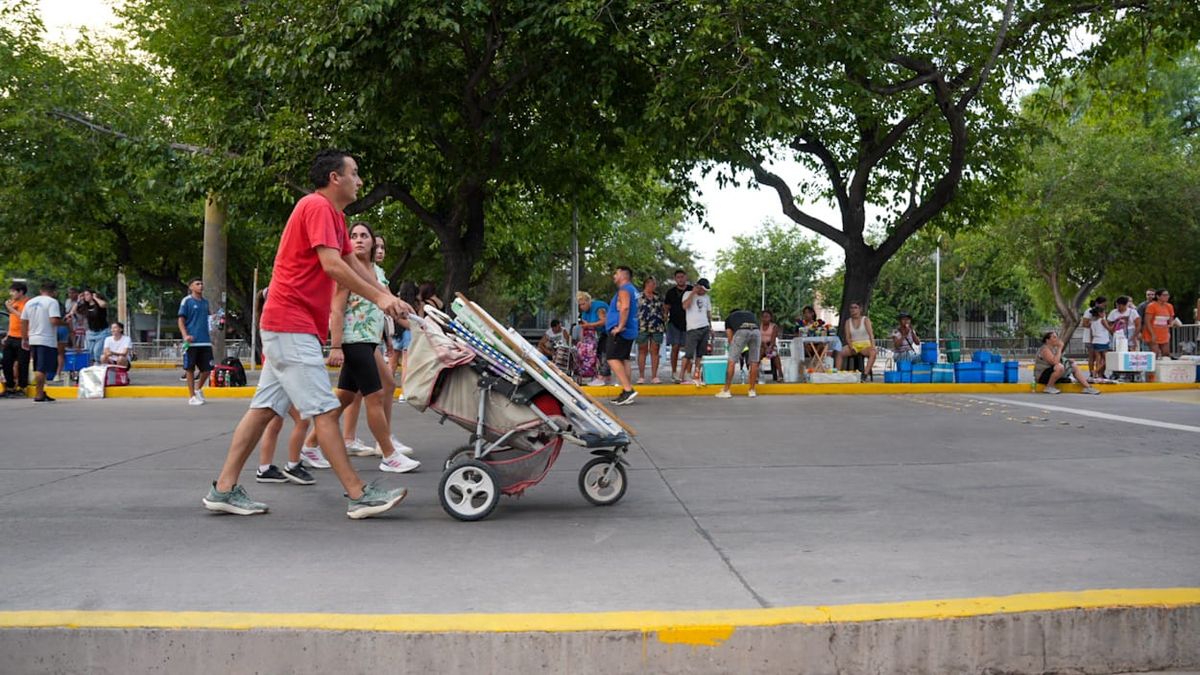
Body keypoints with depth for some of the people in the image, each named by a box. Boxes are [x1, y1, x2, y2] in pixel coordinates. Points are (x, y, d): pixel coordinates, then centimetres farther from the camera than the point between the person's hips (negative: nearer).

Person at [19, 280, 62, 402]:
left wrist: (24, 339, 20)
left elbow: (23, 322, 13)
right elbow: (54, 321, -21)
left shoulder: (30, 303, 12)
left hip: (33, 340, 7)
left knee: (38, 368, 16)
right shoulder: (52, 302, -9)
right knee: (42, 369, -7)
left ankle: (42, 393, 21)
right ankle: (39, 395, -8)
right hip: (47, 340, -7)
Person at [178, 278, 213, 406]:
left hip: (205, 341, 5)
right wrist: (185, 336, -17)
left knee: (207, 368, 5)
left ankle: (198, 389, 28)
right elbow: (181, 320, -4)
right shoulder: (186, 301, -1)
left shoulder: (205, 302, 14)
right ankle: (192, 396, 9)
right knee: (190, 369, 1)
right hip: (192, 341, -5)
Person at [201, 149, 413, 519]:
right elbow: (332, 265, -21)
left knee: (265, 407, 9)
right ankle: (358, 495, -7)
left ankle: (224, 489, 12)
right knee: (324, 409, -9)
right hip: (293, 324, -10)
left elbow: (353, 263, 19)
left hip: (287, 325, 10)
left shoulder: (333, 215, 20)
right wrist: (379, 298, -17)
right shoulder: (317, 206, -12)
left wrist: (390, 299, 10)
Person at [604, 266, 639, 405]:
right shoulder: (633, 289, 21)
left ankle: (628, 389, -22)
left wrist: (620, 326, -24)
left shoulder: (624, 289, -11)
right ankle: (627, 393, 8)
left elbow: (625, 307, -26)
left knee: (613, 359, -13)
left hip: (620, 331, -10)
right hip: (630, 331, 10)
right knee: (624, 360, 10)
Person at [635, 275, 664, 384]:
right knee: (642, 352, 1)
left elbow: (663, 311, 21)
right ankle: (641, 376, 3)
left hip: (657, 328, 3)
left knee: (655, 352, 2)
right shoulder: (638, 296, 2)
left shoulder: (658, 297, 14)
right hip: (642, 328, -3)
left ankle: (654, 376, 5)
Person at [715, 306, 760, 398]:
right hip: (756, 331, 3)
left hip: (742, 331, -3)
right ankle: (752, 390, 21)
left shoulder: (729, 317, 34)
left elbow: (730, 338, 27)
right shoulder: (750, 314, 41)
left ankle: (726, 391, 6)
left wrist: (736, 352, 41)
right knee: (754, 362, 16)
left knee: (731, 361, 5)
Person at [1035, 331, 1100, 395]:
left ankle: (1087, 387, 3)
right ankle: (1049, 387, -21)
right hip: (1042, 376, -10)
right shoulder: (1045, 349, -19)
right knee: (1060, 367, -36)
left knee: (1074, 366, 9)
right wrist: (1059, 348, -24)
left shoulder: (1054, 348, 11)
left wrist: (1070, 362, 0)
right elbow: (1055, 362, -32)